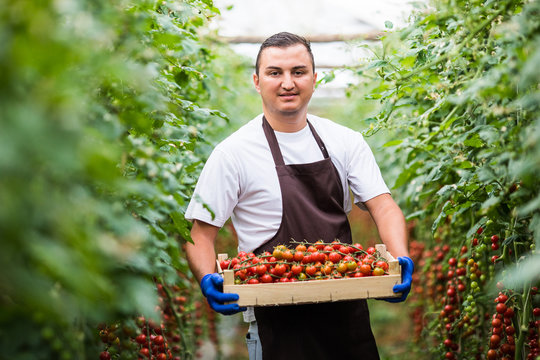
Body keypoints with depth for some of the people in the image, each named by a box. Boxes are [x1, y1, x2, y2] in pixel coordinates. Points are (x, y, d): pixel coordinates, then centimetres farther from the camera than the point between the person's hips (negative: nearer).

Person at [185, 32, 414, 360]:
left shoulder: (346, 142, 4)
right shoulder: (233, 153, -7)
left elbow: (383, 207, -2)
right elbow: (200, 233, -7)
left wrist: (401, 259, -21)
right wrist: (208, 280, -27)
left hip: (348, 310, 4)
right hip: (277, 319, -4)